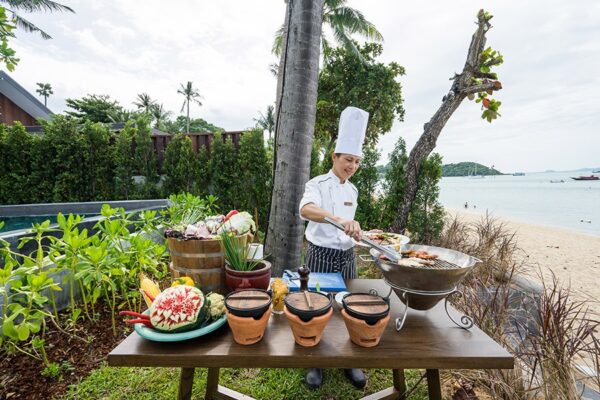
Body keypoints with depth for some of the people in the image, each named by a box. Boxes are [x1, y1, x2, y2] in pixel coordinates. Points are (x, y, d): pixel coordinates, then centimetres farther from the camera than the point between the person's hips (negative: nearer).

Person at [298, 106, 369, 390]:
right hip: (321, 256, -5)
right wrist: (339, 220, -51)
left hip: (347, 256, 5)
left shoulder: (352, 190, 7)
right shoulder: (318, 184, -13)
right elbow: (306, 210, -37)